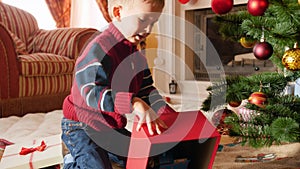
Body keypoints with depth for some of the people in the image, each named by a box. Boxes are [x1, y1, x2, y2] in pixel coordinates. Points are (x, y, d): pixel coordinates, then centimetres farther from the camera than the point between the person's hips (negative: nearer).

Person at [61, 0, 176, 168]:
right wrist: (134, 104, -45)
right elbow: (93, 93, -34)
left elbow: (146, 90, 4)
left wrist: (169, 116, -10)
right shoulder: (100, 48, -24)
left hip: (112, 126, 8)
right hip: (81, 126, -8)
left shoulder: (137, 57, 5)